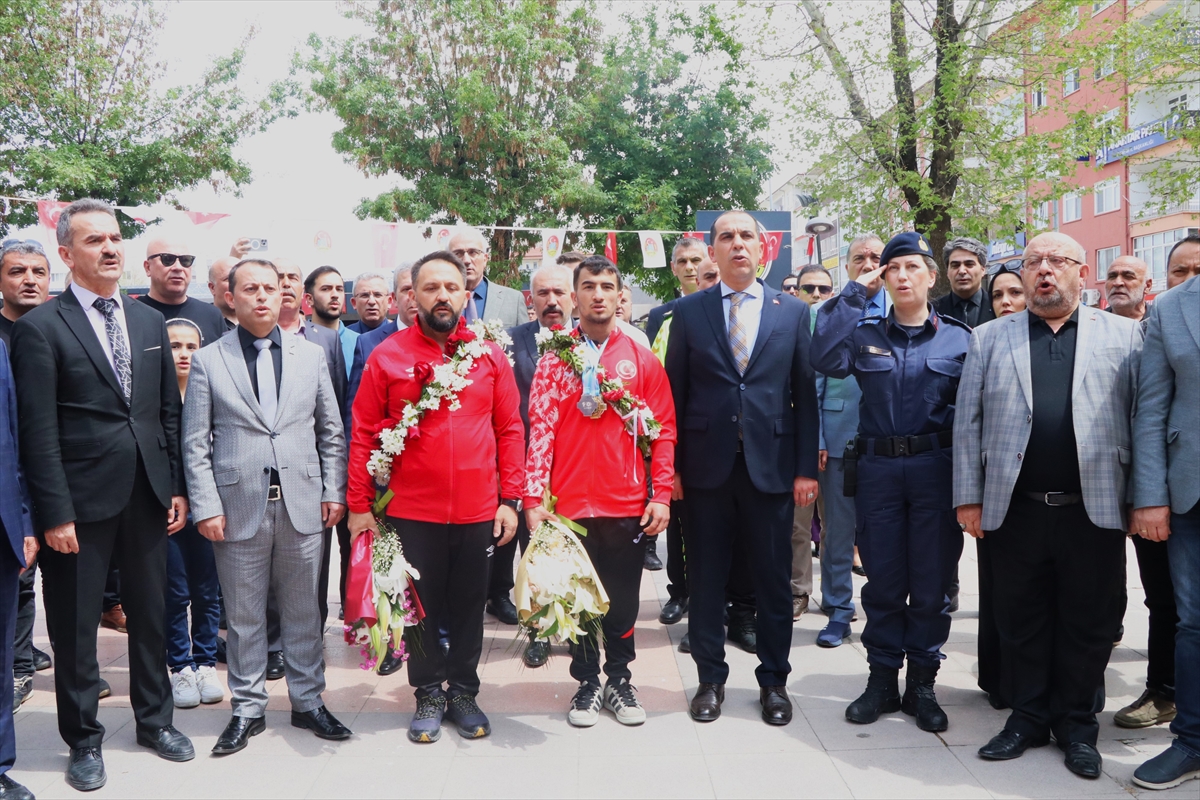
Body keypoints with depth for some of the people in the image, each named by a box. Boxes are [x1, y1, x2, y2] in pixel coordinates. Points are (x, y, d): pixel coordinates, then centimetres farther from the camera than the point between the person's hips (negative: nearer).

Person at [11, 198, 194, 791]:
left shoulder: (150, 321, 9)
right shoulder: (39, 328, -7)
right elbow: (39, 432, -10)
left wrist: (177, 488, 7)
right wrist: (55, 514, -13)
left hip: (148, 497, 5)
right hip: (82, 503, -4)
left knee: (151, 615, 16)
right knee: (76, 626, 9)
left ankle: (155, 719, 34)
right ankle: (83, 740, 27)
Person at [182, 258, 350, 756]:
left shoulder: (311, 355, 8)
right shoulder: (208, 361, 2)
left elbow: (331, 431, 9)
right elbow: (196, 443, 0)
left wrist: (334, 491, 3)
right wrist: (206, 507, -7)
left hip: (302, 505, 2)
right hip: (238, 508, -1)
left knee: (303, 610, 11)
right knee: (243, 615, 9)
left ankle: (308, 702, 24)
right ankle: (247, 709, 23)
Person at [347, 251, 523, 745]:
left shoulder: (490, 355, 3)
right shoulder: (387, 356, -2)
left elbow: (509, 430, 4)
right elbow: (364, 434, 0)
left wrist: (510, 499, 0)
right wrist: (359, 505, -3)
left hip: (478, 512, 1)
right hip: (412, 512, -1)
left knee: (469, 605, 13)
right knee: (423, 606, 12)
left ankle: (463, 690, 30)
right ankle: (429, 694, 29)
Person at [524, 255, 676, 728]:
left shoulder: (642, 360, 4)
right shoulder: (554, 359, 2)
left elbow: (664, 431, 4)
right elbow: (540, 429, -2)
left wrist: (661, 495, -2)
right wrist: (533, 499, -8)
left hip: (628, 505, 1)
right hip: (569, 504, 0)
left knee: (623, 600, 9)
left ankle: (619, 682, 26)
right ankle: (587, 683, 25)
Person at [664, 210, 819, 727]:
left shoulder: (793, 311, 6)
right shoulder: (688, 311, 4)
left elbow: (805, 393, 5)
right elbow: (675, 392, 4)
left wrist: (806, 468, 0)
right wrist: (671, 466, -1)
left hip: (771, 465, 0)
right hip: (705, 465, 0)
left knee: (773, 580, 8)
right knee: (705, 578, 8)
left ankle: (773, 680, 25)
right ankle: (710, 678, 24)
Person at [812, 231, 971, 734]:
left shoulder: (959, 338, 5)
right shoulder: (866, 335, 6)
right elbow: (825, 360, -14)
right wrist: (854, 292, -9)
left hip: (936, 470, -1)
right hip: (877, 468, 1)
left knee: (931, 583, 5)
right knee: (883, 581, 8)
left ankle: (922, 684, 20)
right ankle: (882, 679, 21)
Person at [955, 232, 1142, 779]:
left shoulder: (1124, 335, 6)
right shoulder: (990, 338, 8)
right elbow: (968, 422, 4)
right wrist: (969, 498, -1)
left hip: (1093, 509, 0)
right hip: (1014, 510, 1)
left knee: (1089, 626, 9)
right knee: (1021, 622, 11)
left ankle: (1077, 724, 26)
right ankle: (1028, 717, 26)